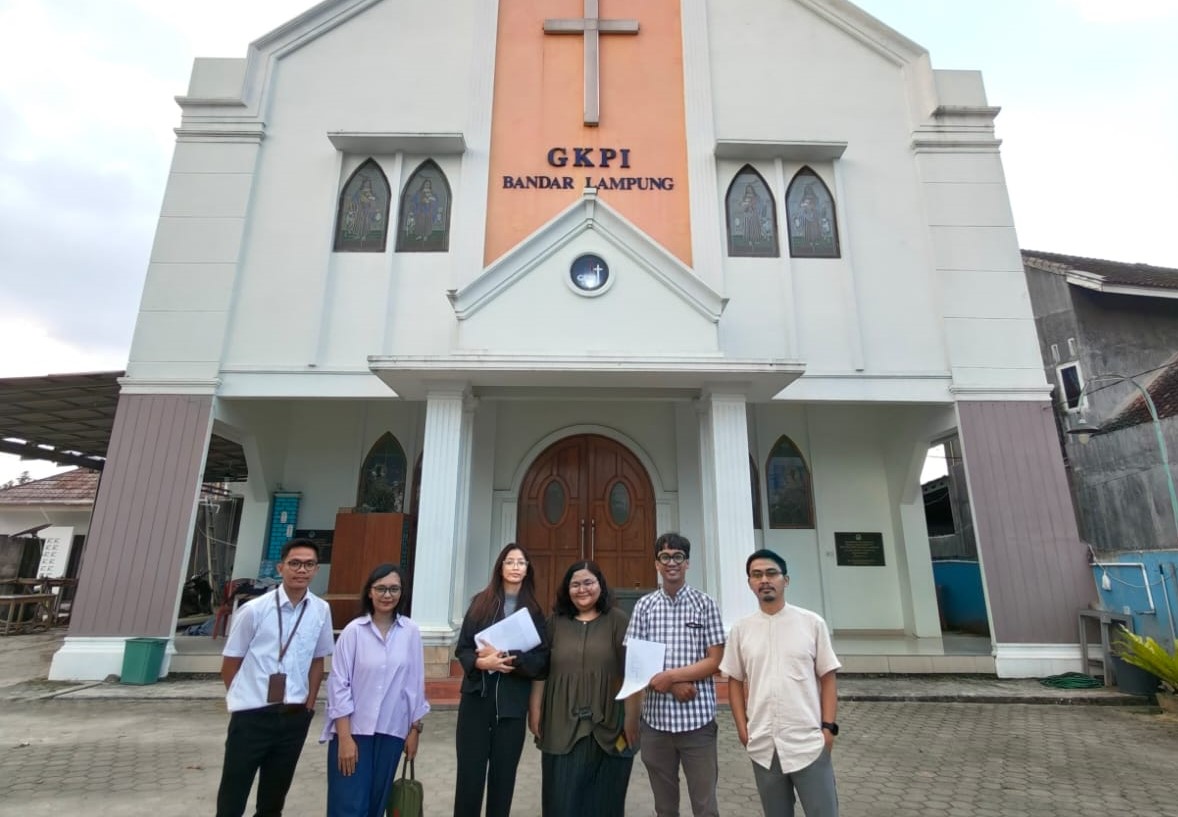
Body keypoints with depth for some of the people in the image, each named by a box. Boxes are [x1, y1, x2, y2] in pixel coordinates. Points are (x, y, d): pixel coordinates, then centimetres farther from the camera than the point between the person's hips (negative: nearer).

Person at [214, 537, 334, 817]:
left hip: (295, 717, 3)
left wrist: (309, 705, 6)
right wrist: (243, 700, 5)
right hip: (252, 715, -2)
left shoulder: (321, 610, -5)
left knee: (275, 793, 19)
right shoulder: (253, 610, -13)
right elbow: (229, 665, -1)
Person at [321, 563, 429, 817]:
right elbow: (338, 685, -7)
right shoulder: (353, 630, -9)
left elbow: (415, 683, 2)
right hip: (353, 730, -2)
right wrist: (344, 737, -9)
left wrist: (414, 730, 5)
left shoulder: (411, 632, -4)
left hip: (391, 732, 2)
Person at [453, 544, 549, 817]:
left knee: (503, 775, 10)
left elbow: (542, 659, -3)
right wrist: (482, 662, -19)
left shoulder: (534, 610, 3)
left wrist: (507, 658, -16)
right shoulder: (481, 602, 2)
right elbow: (462, 649, 1)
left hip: (513, 703, 1)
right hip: (476, 698, 0)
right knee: (470, 774, 4)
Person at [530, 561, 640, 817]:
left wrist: (631, 717, -7)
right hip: (562, 725, 1)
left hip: (607, 725, -1)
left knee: (603, 796, 10)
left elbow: (631, 673, -4)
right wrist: (534, 709, 2)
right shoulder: (555, 621, 5)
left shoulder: (617, 620, -2)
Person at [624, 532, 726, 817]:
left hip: (697, 719, -2)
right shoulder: (644, 606, 3)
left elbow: (715, 661, -5)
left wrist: (669, 676, -14)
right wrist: (674, 685, -12)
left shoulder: (705, 604, -2)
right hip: (655, 719, 2)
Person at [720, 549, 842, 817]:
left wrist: (829, 727, -5)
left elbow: (827, 678, 0)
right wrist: (742, 729, 3)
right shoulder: (741, 629, 0)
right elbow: (735, 682, 8)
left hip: (808, 742, -2)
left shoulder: (812, 623, -5)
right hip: (763, 746, 2)